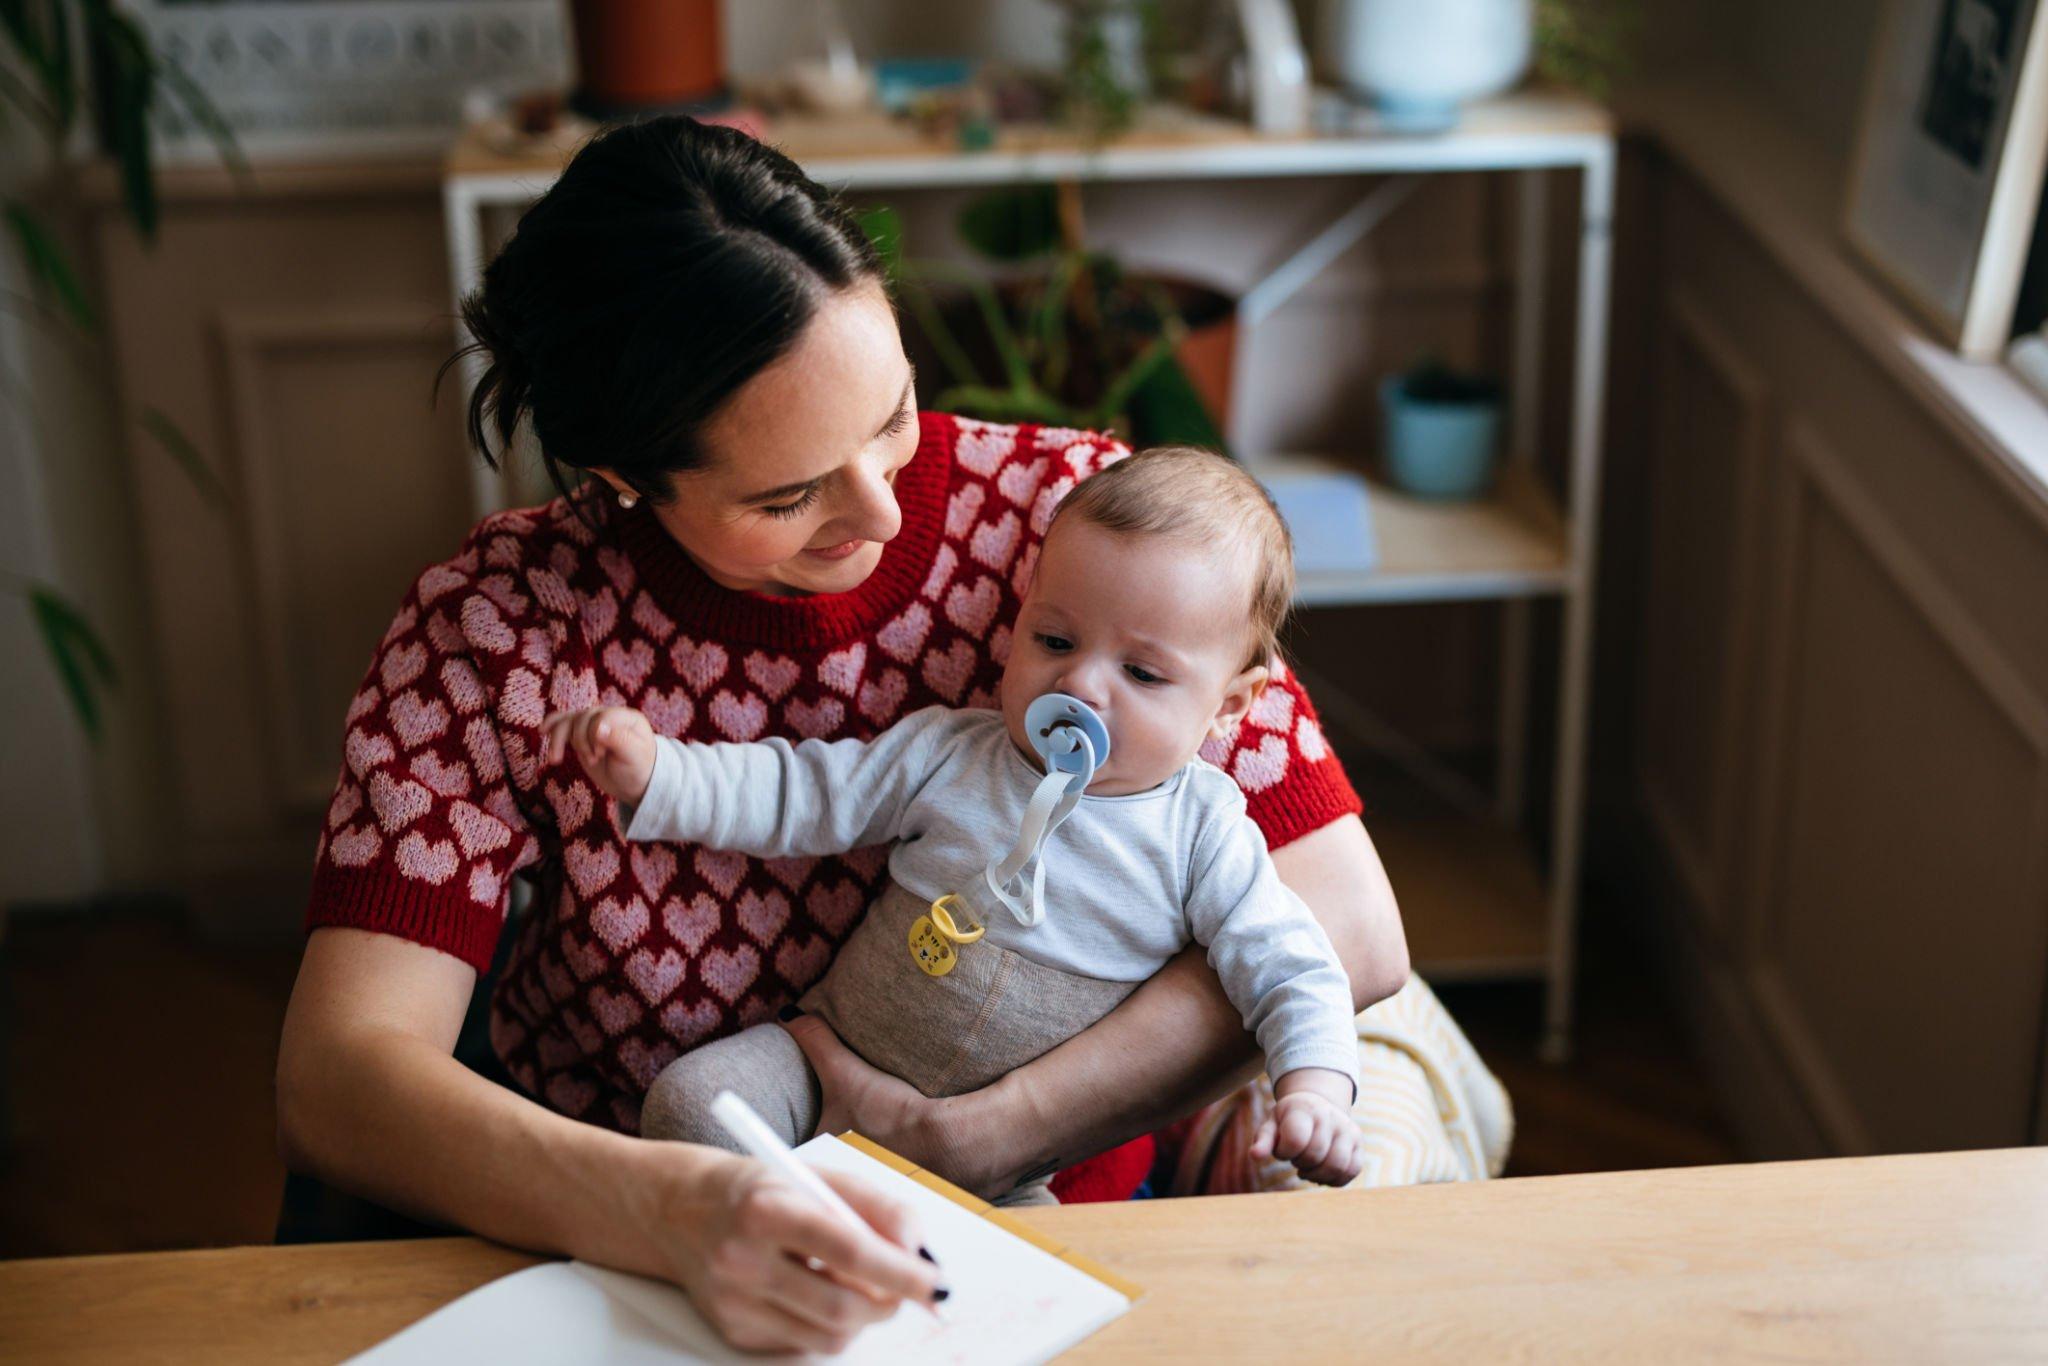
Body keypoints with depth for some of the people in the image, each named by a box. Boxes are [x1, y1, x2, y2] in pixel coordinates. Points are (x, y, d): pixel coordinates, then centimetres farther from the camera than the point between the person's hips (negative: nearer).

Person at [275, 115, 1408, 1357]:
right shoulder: (495, 632, -12)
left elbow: (1348, 935, -14)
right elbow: (335, 1085, -20)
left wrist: (968, 1145, -21)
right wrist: (679, 1211, -37)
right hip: (635, 1264, 0)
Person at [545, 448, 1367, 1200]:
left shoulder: (1203, 834, -6)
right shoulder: (947, 754, -1)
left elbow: (1288, 970, -6)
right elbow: (795, 796, 2)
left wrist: (1315, 1088, -26)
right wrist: (653, 772, -11)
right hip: (830, 1064, 2)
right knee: (692, 1102, -18)